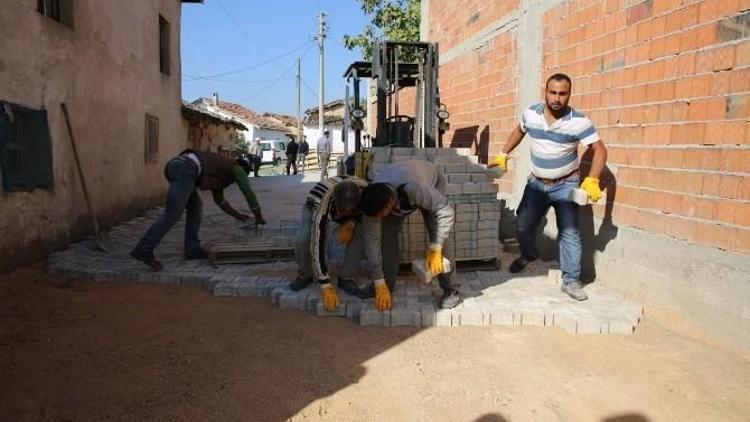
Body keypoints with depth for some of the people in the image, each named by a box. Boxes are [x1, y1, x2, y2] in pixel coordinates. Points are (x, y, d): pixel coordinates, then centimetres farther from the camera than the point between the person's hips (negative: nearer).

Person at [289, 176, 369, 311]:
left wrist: (351, 223, -37)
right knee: (303, 239, -27)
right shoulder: (322, 203, -45)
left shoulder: (364, 190, -38)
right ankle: (304, 275, 3)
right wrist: (326, 285, -42)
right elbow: (317, 244, -43)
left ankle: (346, 277, -3)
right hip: (315, 206, -2)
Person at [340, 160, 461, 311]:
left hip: (431, 184, -3)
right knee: (387, 234, -10)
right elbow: (372, 241, -26)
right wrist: (380, 284, -25)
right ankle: (387, 283, 6)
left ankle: (449, 290, -8)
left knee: (438, 238, -19)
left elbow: (446, 211, -37)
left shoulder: (413, 189, -48)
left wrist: (434, 250, -38)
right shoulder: (373, 202, -32)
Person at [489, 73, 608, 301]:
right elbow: (519, 131, 15)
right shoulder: (531, 113, -7)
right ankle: (528, 254, 38)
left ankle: (571, 281, 3)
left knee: (569, 233, -8)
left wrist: (592, 180, -27)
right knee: (522, 225, 6)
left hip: (566, 185, -3)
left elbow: (600, 149, -15)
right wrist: (503, 155, 10)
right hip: (537, 183, 3)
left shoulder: (579, 121, -18)